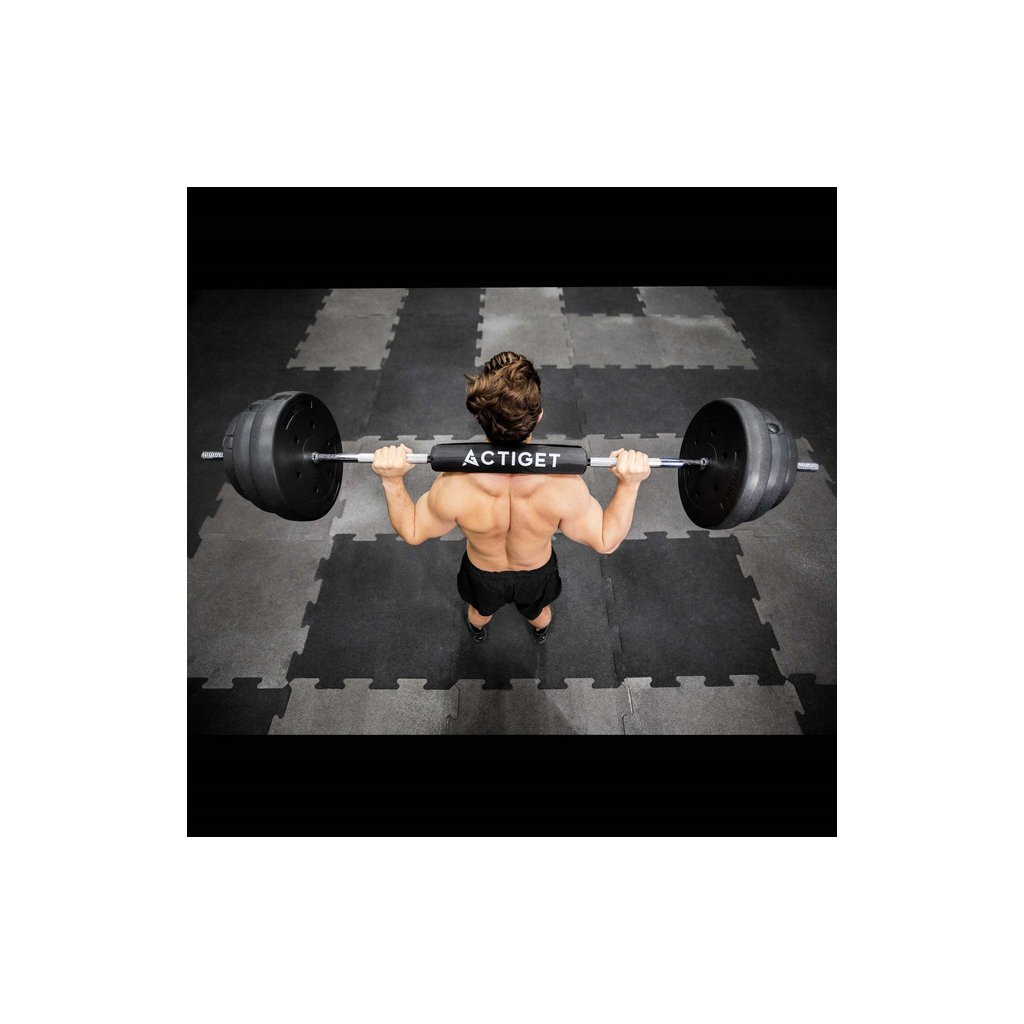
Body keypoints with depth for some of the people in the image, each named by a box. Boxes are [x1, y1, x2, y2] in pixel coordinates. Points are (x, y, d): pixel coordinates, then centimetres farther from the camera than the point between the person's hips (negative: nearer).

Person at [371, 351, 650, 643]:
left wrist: (391, 480, -21)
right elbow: (606, 540, -22)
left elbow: (412, 532, -20)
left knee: (480, 610, 38)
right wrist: (629, 483, -25)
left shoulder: (454, 488, -41)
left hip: (483, 575, 0)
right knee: (538, 612, 38)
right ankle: (541, 631, 73)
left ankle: (478, 631, 72)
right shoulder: (564, 488, -41)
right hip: (537, 575, 0)